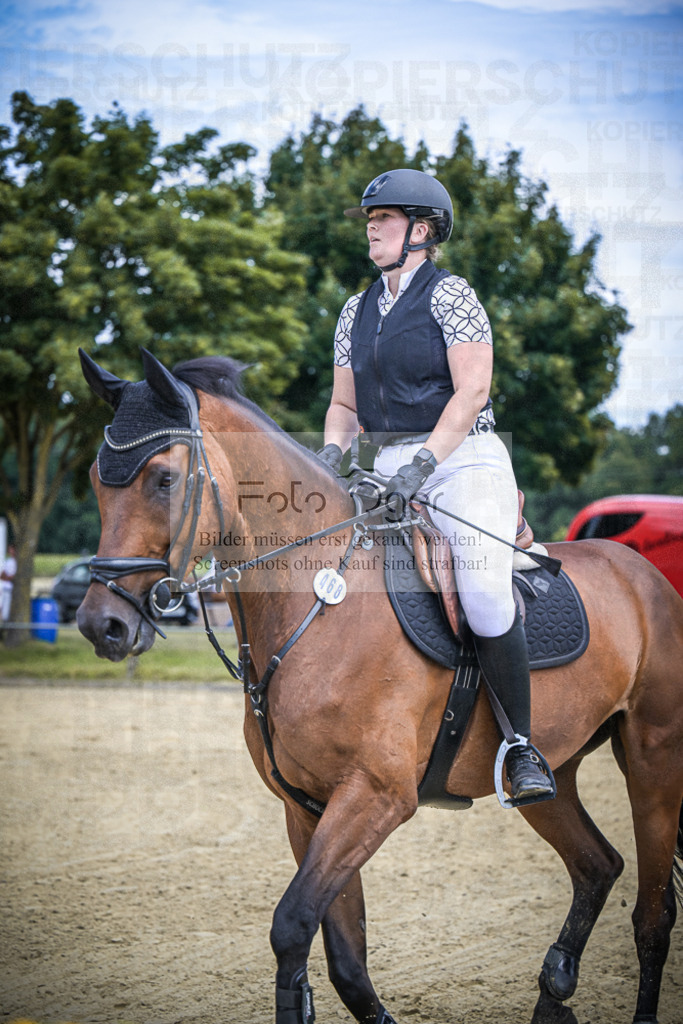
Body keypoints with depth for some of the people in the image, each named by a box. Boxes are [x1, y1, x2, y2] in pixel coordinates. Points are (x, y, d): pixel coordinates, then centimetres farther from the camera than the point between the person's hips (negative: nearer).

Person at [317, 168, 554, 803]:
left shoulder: (449, 295, -4)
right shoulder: (357, 311, 16)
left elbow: (471, 392, -12)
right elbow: (345, 404, 19)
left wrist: (423, 463, -22)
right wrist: (331, 452, -2)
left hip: (464, 460, -7)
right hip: (391, 470, 7)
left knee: (484, 591, -27)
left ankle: (522, 747, -16)